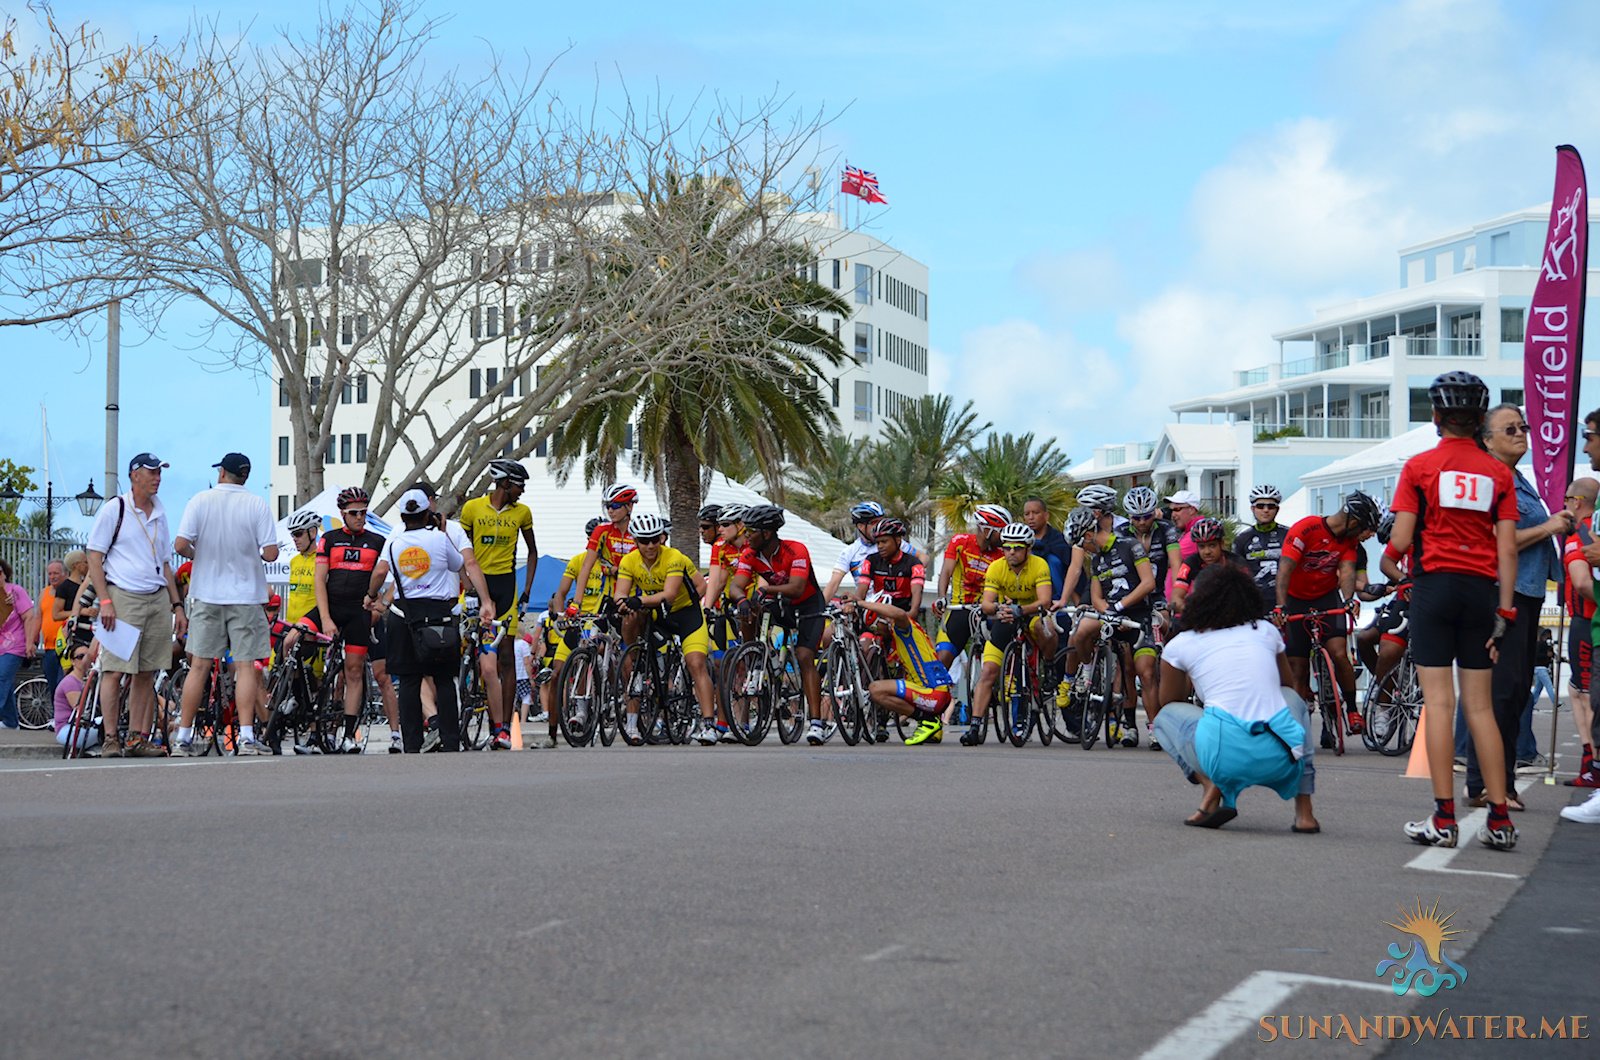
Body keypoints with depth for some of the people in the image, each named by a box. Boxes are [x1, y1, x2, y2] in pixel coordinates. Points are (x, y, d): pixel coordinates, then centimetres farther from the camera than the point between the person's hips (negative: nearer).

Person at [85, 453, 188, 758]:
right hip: (123, 598, -6)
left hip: (158, 599, 6)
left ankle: (138, 738, 9)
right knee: (115, 670, -10)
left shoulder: (159, 515, 17)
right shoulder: (114, 509, 0)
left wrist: (177, 605, 16)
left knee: (146, 673, 5)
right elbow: (94, 559, -3)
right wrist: (105, 601, -12)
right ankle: (110, 740, -7)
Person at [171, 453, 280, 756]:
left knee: (199, 666, 6)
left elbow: (180, 545, -9)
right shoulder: (257, 504, -5)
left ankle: (183, 737, 8)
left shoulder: (200, 501, -2)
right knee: (245, 666, 1)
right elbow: (271, 553, -9)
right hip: (245, 596, -1)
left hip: (207, 595, 1)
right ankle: (246, 737, -6)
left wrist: (199, 555, 13)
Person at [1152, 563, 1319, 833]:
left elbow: (1170, 700, 30)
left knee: (1165, 717, 28)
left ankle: (1211, 786, -1)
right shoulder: (1267, 631, 19)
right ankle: (1304, 812, 21)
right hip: (1282, 760, 2)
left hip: (1225, 757, -2)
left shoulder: (1180, 645, 13)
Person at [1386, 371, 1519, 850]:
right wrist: (1504, 612, 4)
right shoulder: (1498, 472, 5)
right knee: (1481, 706, 8)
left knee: (1438, 702, -3)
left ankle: (1443, 818, -5)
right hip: (1482, 591, 3)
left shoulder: (1419, 466, -2)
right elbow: (1508, 549, 0)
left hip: (1434, 585, -3)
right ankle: (1499, 820, 6)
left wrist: (1389, 554, 17)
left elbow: (1401, 540, -6)